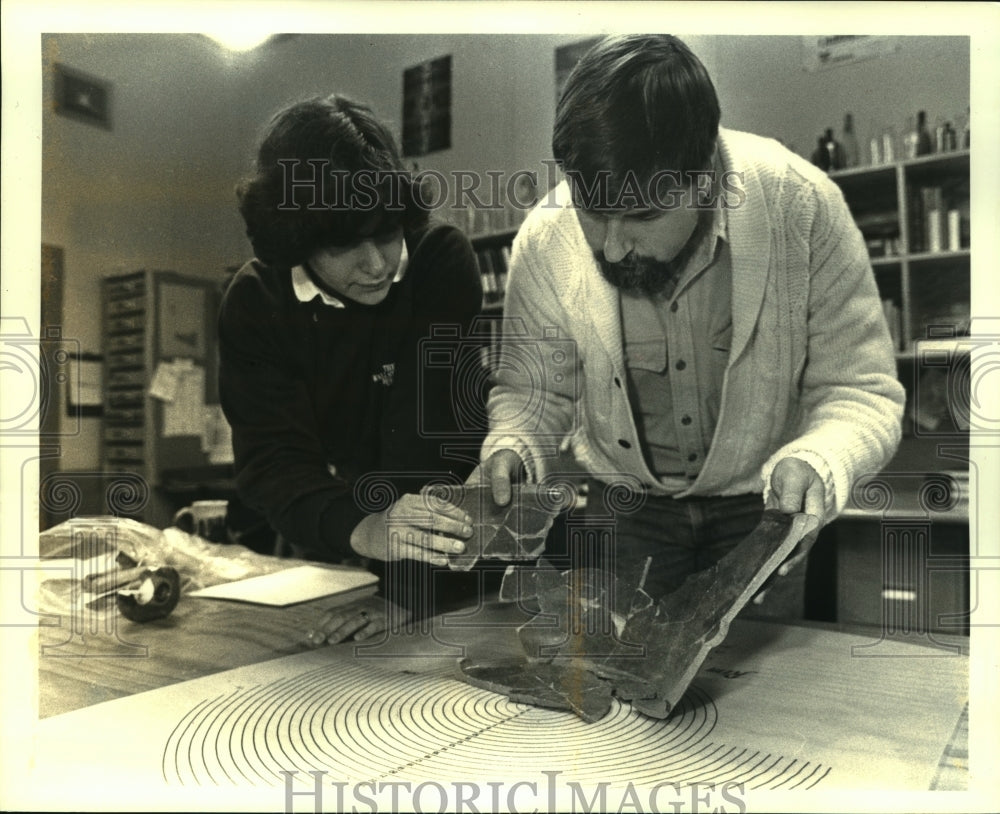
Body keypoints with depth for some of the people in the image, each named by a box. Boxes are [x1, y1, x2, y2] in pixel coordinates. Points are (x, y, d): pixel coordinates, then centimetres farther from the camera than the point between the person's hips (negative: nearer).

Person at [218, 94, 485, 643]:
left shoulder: (443, 263, -15)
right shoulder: (254, 301, -9)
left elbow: (430, 427, -21)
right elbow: (272, 458, -17)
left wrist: (405, 590, -29)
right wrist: (361, 529, -37)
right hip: (320, 553, 2)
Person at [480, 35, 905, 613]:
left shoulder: (803, 208, -26)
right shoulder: (544, 239, -21)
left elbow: (861, 390, -18)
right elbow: (533, 390, -6)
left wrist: (817, 460, -40)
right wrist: (512, 448, -29)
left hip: (762, 502, 0)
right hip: (626, 501, 1)